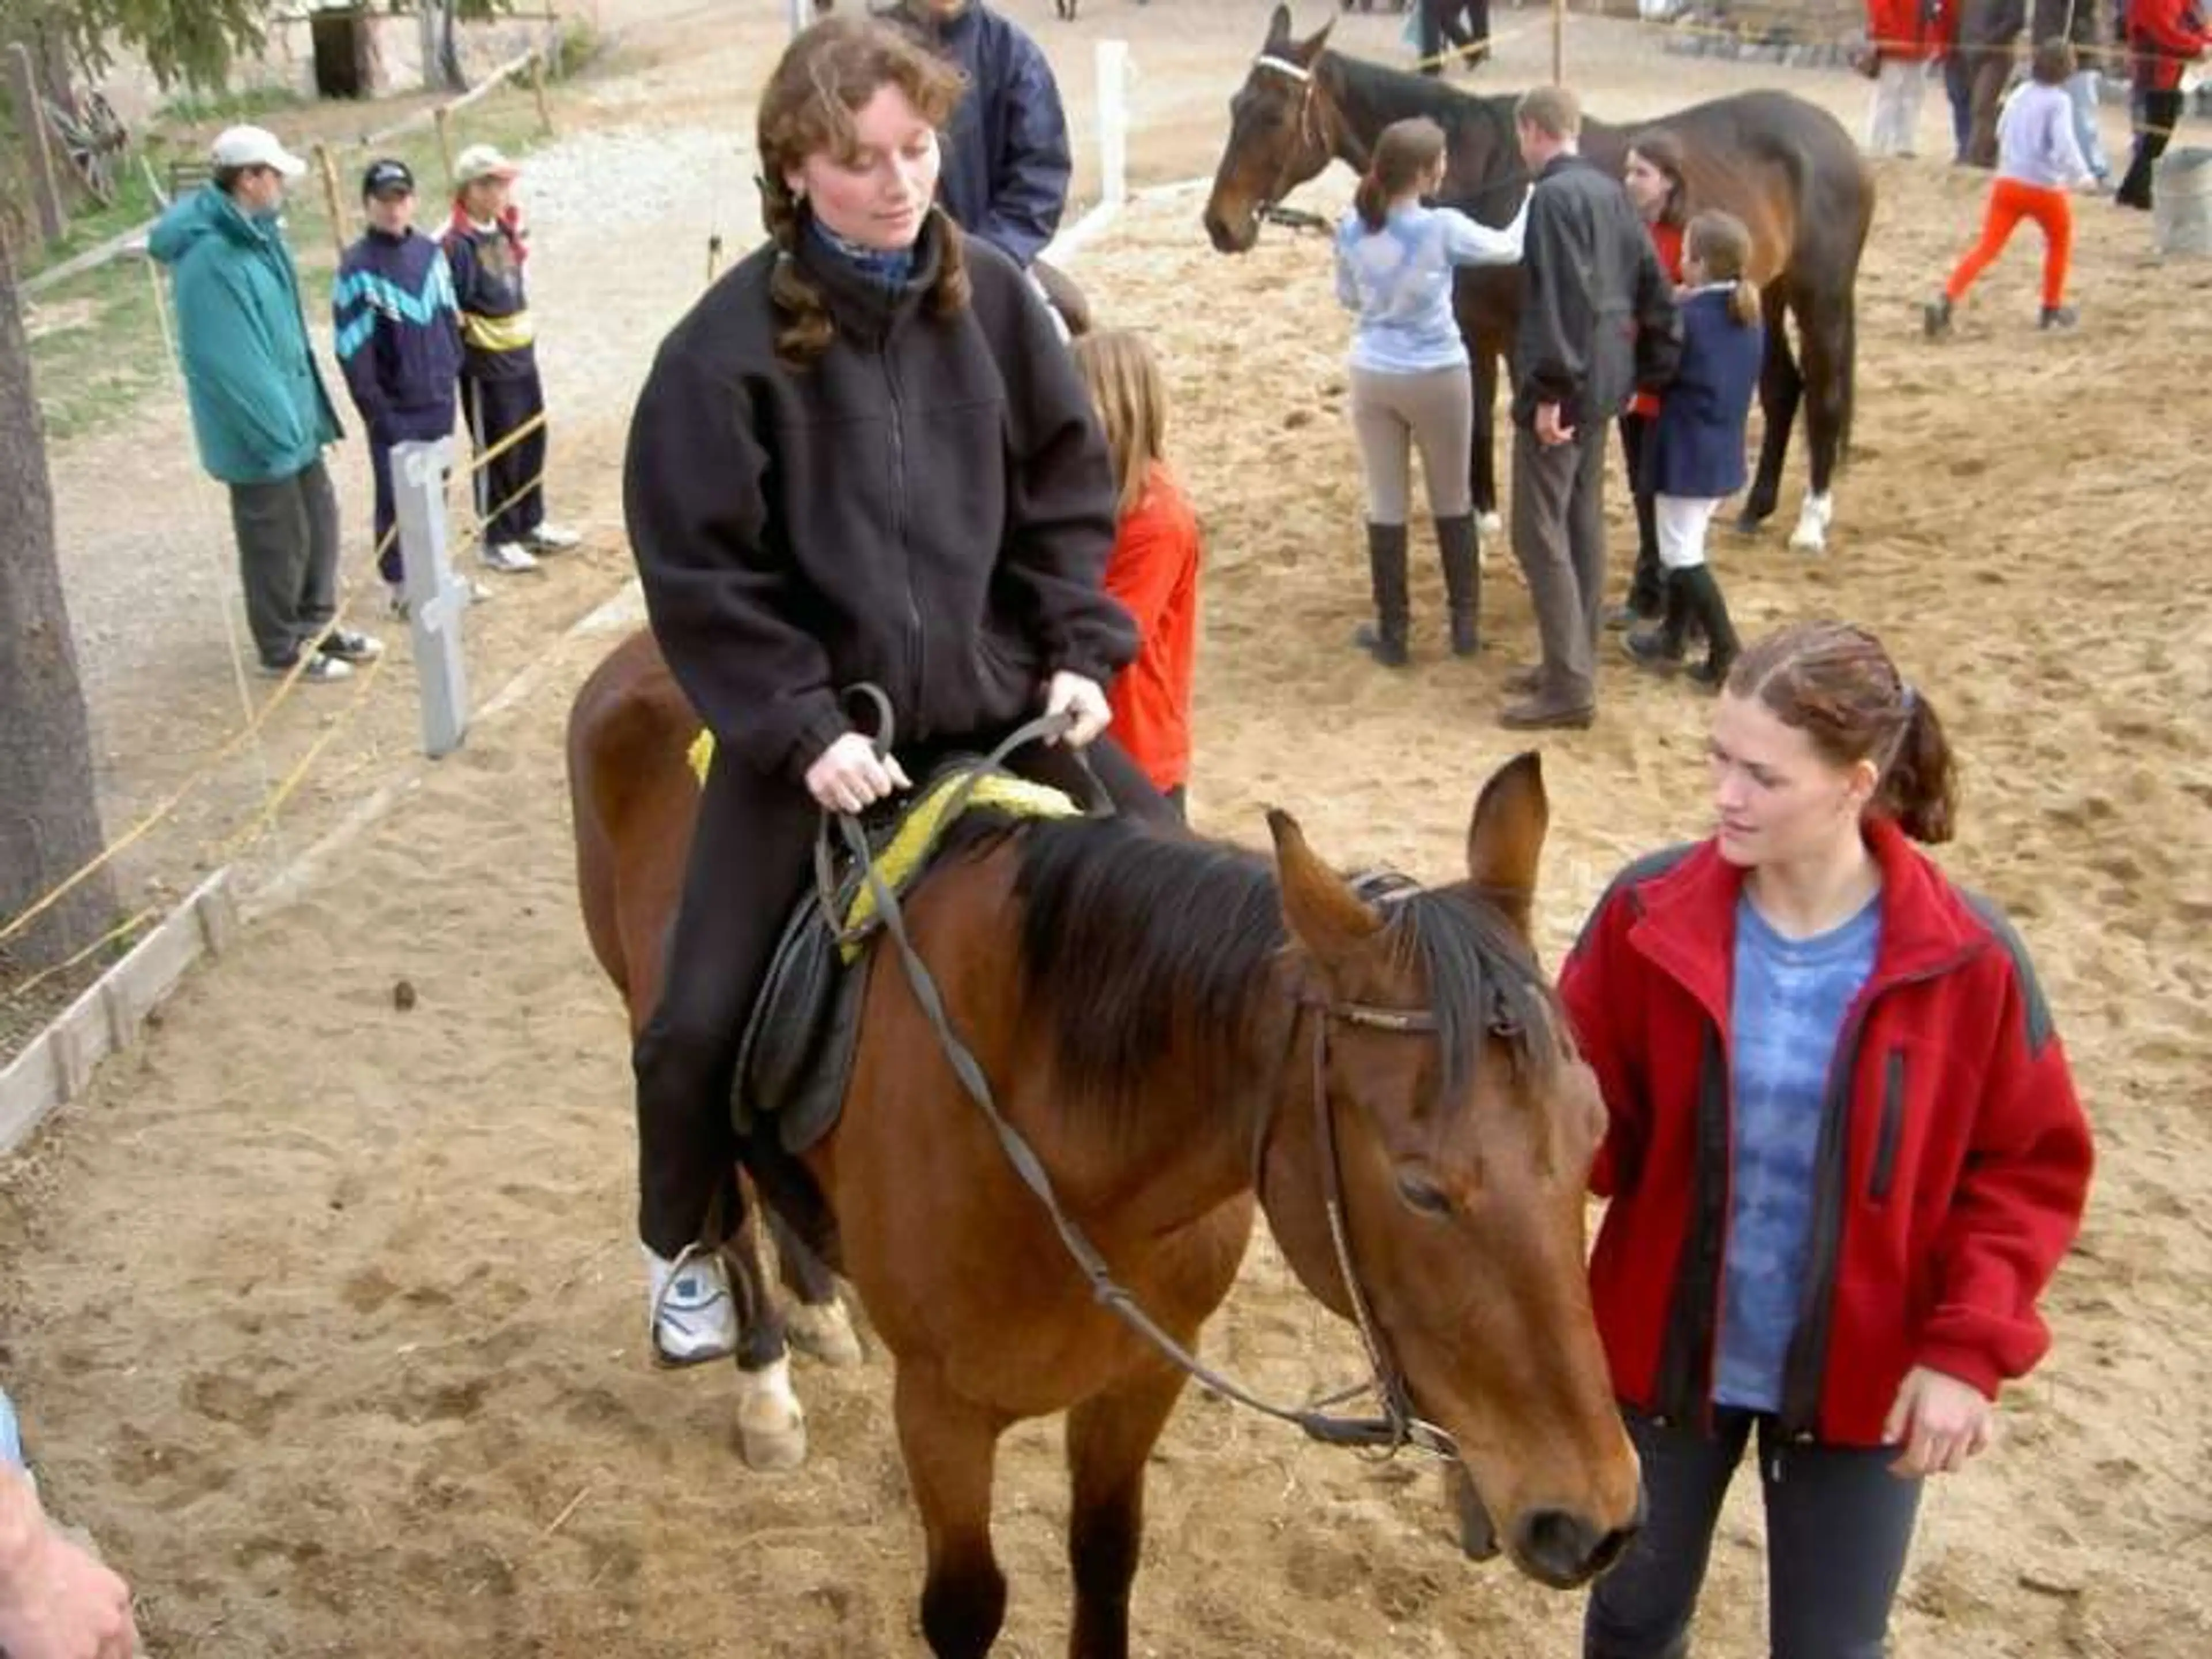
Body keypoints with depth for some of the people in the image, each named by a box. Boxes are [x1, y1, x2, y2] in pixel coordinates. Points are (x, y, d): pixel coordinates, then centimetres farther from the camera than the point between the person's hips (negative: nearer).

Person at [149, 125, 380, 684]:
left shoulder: (255, 233, 5)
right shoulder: (210, 257, -25)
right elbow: (229, 362, -26)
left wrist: (301, 411, 15)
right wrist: (277, 426, -22)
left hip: (290, 415, 9)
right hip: (257, 431, -9)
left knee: (318, 519, 19)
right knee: (276, 541, 5)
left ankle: (317, 626, 35)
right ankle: (282, 649, 22)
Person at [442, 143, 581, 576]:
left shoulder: (504, 227, 5)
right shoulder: (455, 242, -21)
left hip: (522, 353, 8)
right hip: (485, 364, -8)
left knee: (532, 442, 16)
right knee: (497, 452, 3)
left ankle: (531, 524, 32)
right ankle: (496, 540, 17)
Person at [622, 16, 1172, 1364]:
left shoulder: (993, 296, -2)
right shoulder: (733, 340, -13)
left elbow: (1069, 489, 7)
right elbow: (697, 570, -11)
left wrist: (1079, 648, -5)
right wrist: (802, 726, -18)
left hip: (997, 695, 4)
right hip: (814, 722, -3)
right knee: (702, 1023, -4)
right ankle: (686, 1249, 25)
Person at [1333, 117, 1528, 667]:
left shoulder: (1352, 228, -7)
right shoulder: (1443, 228, -18)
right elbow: (1510, 249, -1)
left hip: (1373, 376, 3)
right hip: (1437, 377, -2)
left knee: (1385, 505, 9)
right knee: (1453, 502, 14)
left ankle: (1392, 633, 13)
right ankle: (1465, 626, 22)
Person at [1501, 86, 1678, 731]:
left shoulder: (1553, 196, -16)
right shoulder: (1609, 191, 12)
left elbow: (1560, 300, -24)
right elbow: (1653, 285, 14)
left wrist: (1550, 391, -24)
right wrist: (1653, 368, 18)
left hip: (1562, 388, -9)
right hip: (1602, 381, 10)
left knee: (1539, 532, -5)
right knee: (1583, 522, 17)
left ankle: (1569, 688, -4)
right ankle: (1575, 662, 26)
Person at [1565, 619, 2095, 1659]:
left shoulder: (1967, 958, -18)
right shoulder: (1648, 915, -16)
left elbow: (2031, 1166, -7)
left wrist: (1970, 1346, -16)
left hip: (1861, 1376, -1)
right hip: (1664, 1348, 1)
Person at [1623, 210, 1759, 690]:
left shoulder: (1688, 316, -17)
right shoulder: (1751, 314, 6)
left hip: (1686, 453, -8)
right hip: (1725, 450, 8)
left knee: (1681, 553, -2)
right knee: (1687, 545, 20)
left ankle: (1726, 654, -7)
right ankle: (1671, 639, 30)